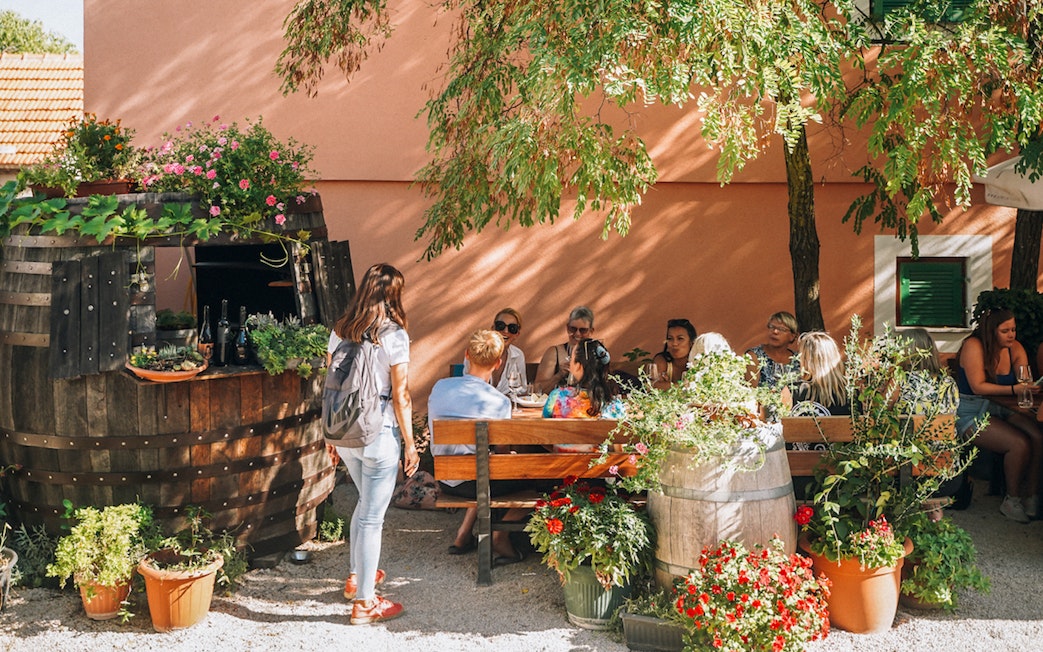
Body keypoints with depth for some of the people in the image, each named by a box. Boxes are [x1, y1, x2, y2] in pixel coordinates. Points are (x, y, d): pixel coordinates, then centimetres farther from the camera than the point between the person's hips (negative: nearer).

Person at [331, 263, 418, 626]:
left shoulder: (340, 331, 4)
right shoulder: (393, 335, -13)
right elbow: (400, 396, -12)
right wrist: (410, 443, -4)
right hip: (379, 433, -6)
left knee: (366, 503, 27)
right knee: (372, 517, 2)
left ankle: (356, 577, 39)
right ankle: (364, 602, 10)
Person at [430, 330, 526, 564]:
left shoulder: (440, 386, -4)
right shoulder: (499, 402, -19)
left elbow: (435, 432, 9)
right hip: (470, 482, -6)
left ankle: (463, 534, 25)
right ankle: (500, 537, 8)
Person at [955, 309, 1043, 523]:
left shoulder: (1015, 348, 7)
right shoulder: (974, 346, -12)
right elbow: (978, 386, -18)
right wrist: (1014, 389, -28)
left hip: (999, 409, 6)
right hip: (971, 413, -6)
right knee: (1020, 444, -26)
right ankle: (1012, 500, -7)